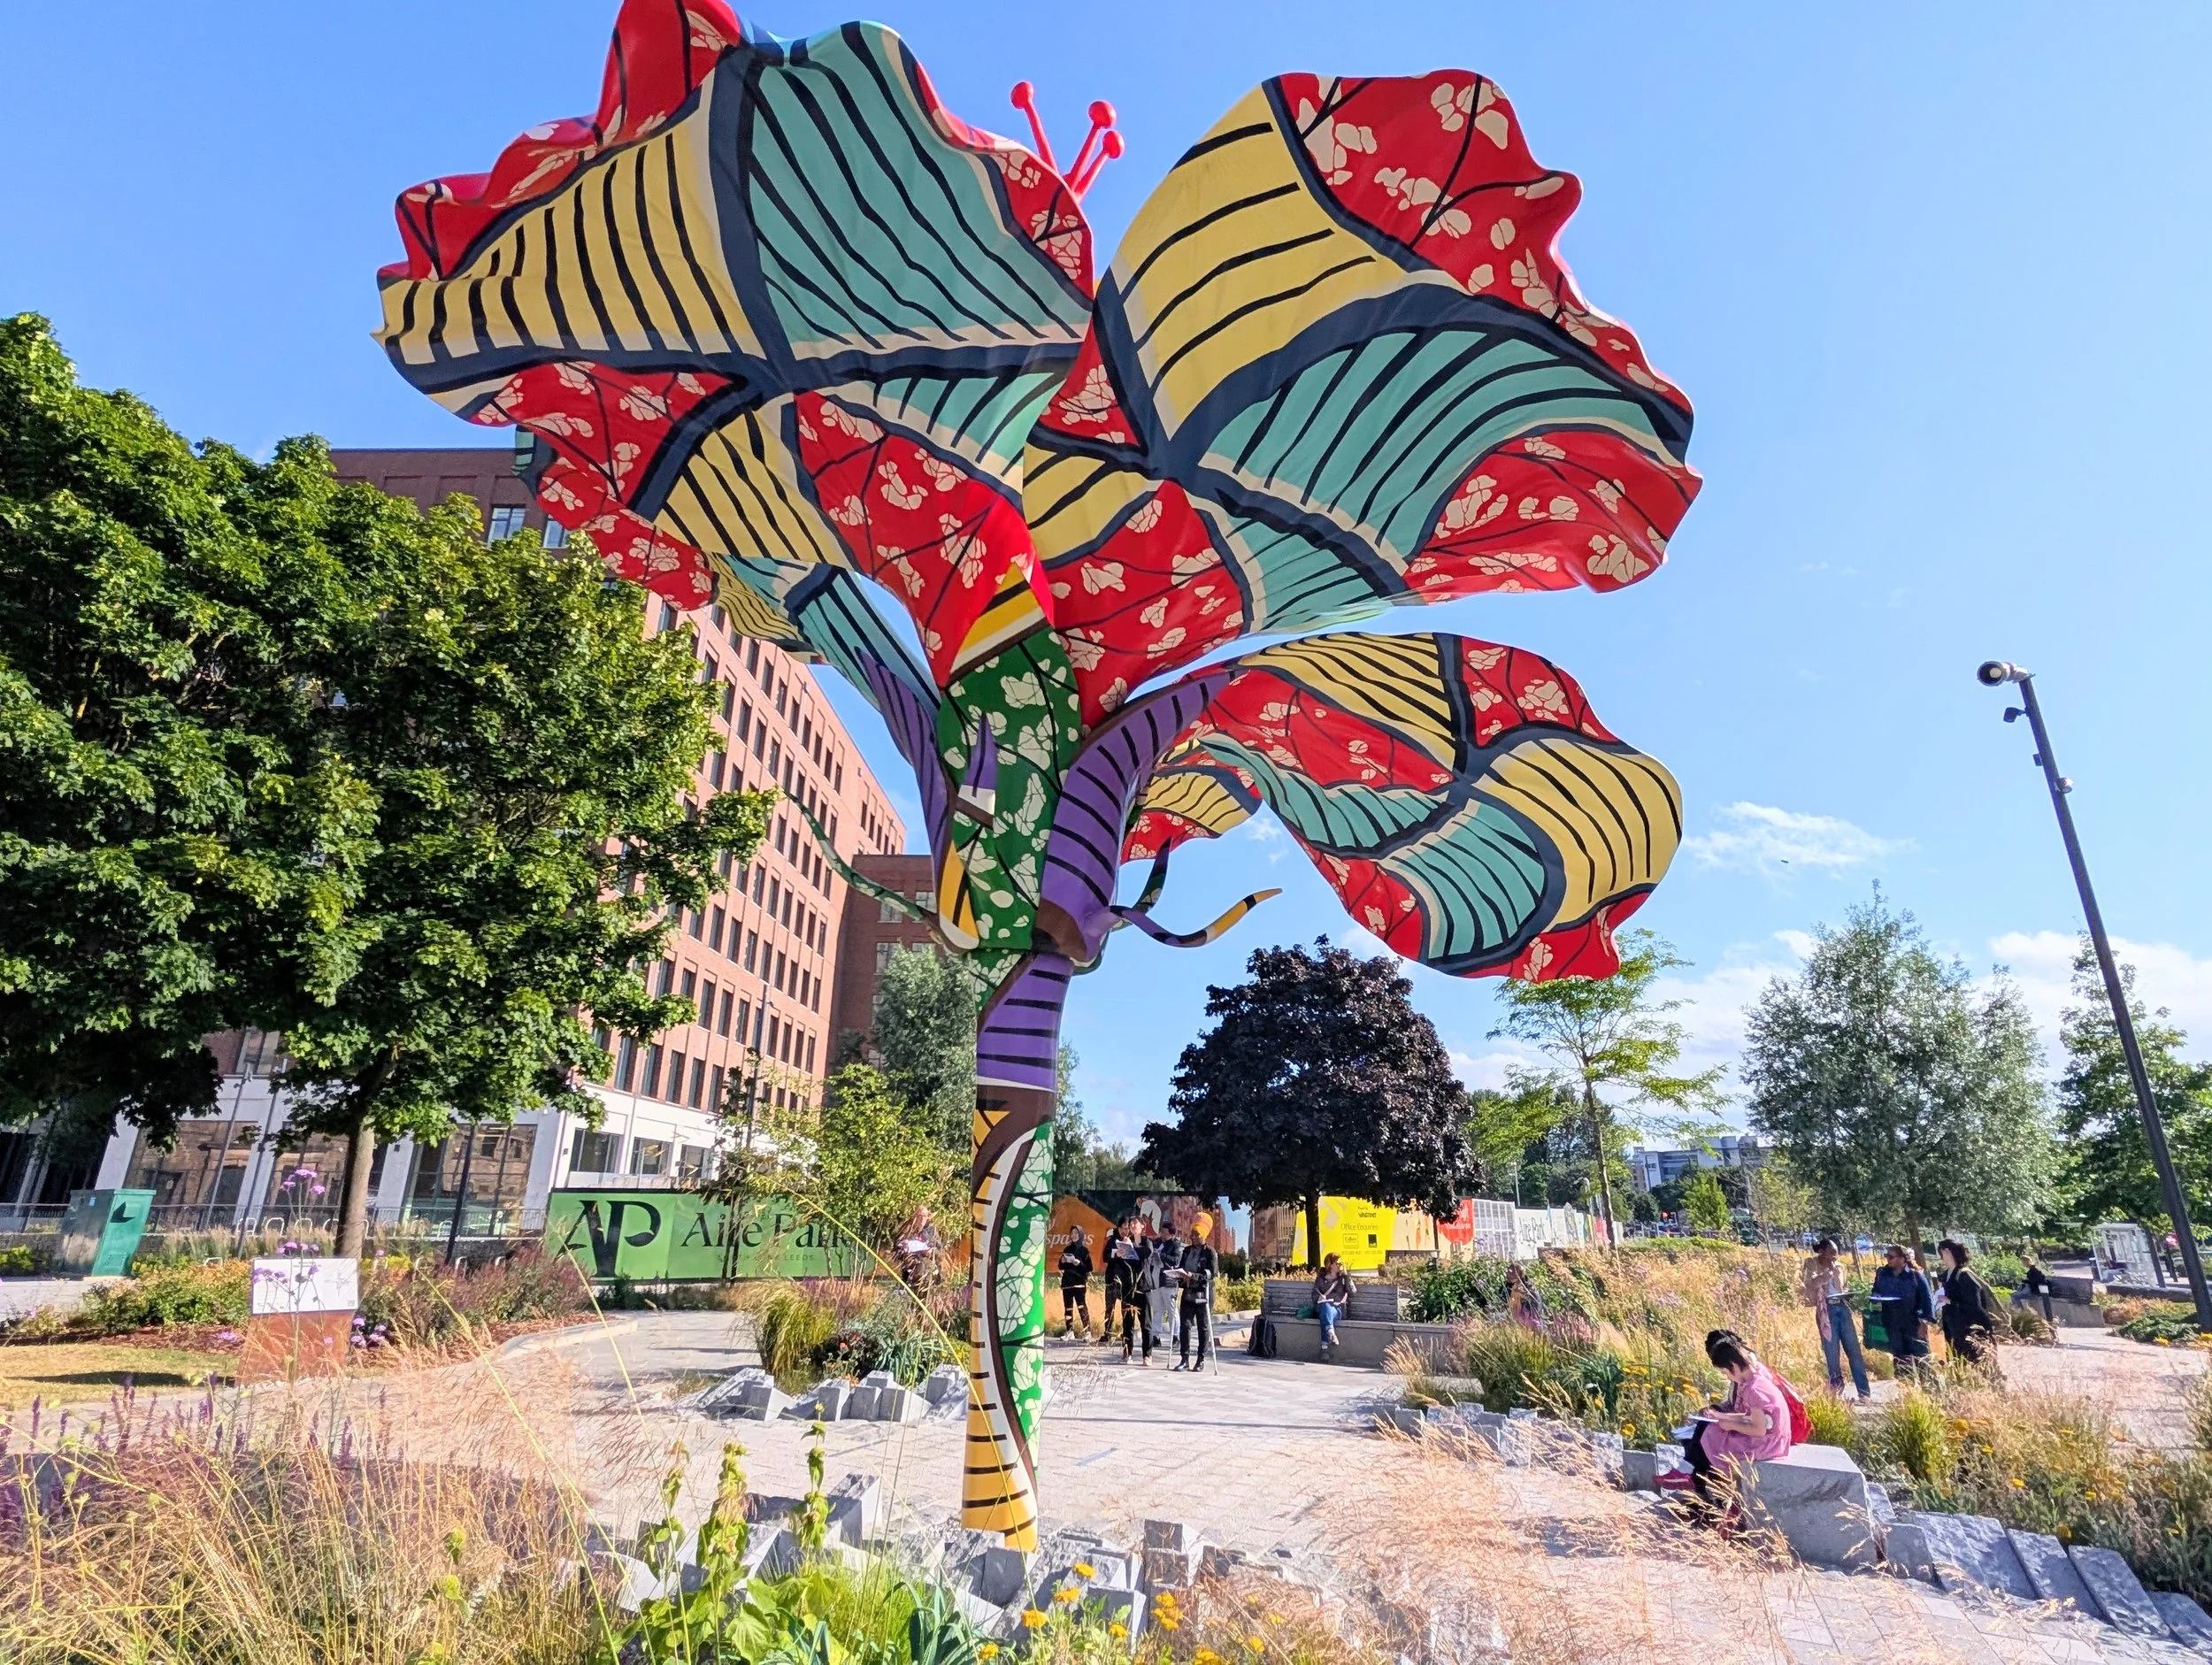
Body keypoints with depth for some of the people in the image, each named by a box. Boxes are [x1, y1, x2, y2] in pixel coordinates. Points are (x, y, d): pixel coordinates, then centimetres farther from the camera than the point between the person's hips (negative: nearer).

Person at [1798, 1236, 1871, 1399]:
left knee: (1854, 1351, 3)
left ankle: (1864, 1392, 10)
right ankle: (1836, 1392, 8)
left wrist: (1848, 1294, 1)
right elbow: (1810, 1285, -14)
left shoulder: (1839, 1267, 12)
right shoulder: (1811, 1265, -2)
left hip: (1842, 1308, 4)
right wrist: (1829, 1270, -14)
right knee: (1832, 1354, -1)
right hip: (1826, 1311, -4)